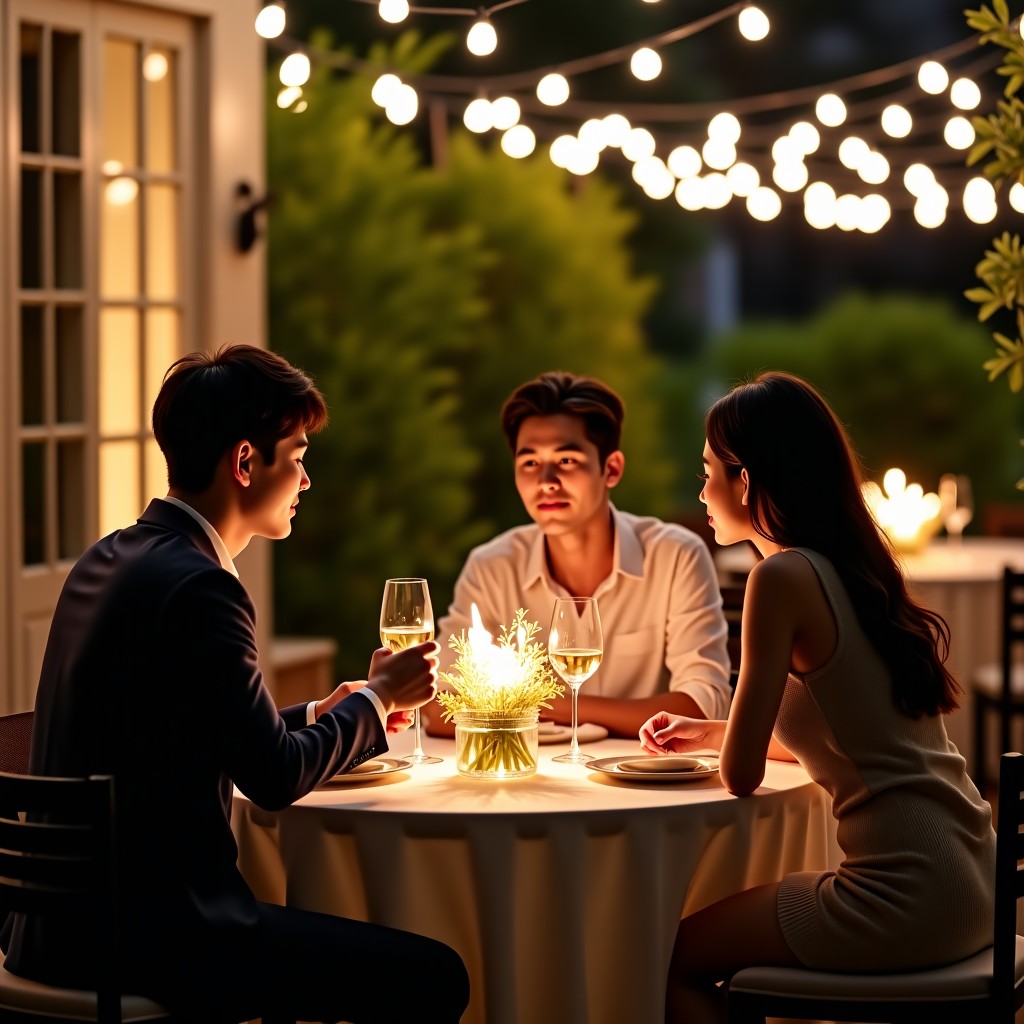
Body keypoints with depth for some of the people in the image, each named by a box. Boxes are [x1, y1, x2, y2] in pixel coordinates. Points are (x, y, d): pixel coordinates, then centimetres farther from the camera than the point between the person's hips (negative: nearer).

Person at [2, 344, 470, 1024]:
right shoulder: (197, 586, -19)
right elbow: (276, 777, -15)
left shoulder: (108, 561, 10)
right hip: (150, 937, -10)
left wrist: (319, 714, 16)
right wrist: (377, 699, 1)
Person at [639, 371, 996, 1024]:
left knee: (675, 958, 7)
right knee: (725, 945, 25)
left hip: (906, 896, -9)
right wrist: (712, 733, 26)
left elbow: (742, 775, -11)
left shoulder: (785, 578, -13)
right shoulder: (857, 566, 12)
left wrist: (731, 745, 11)